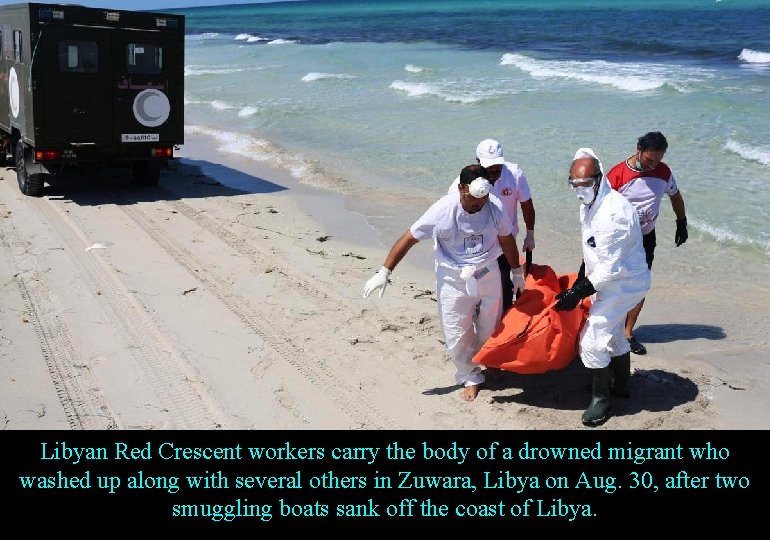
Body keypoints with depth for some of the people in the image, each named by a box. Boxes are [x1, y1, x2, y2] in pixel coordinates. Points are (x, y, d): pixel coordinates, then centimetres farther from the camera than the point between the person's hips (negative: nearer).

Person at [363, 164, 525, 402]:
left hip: (488, 275, 2)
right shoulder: (443, 210, -23)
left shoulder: (495, 206, -15)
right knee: (457, 336, 4)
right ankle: (470, 377, 26)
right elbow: (408, 238, -16)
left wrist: (517, 273, 16)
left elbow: (506, 240, 4)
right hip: (453, 279, -2)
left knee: (490, 329, 15)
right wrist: (384, 273, -15)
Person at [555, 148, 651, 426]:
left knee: (592, 340, -8)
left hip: (622, 284, -10)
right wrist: (579, 282, 13)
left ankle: (600, 398, 10)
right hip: (612, 281, 10)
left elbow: (610, 267, -30)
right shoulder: (590, 205, 1)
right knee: (612, 333, 25)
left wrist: (577, 293, -27)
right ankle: (620, 385, 45)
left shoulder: (612, 213, -30)